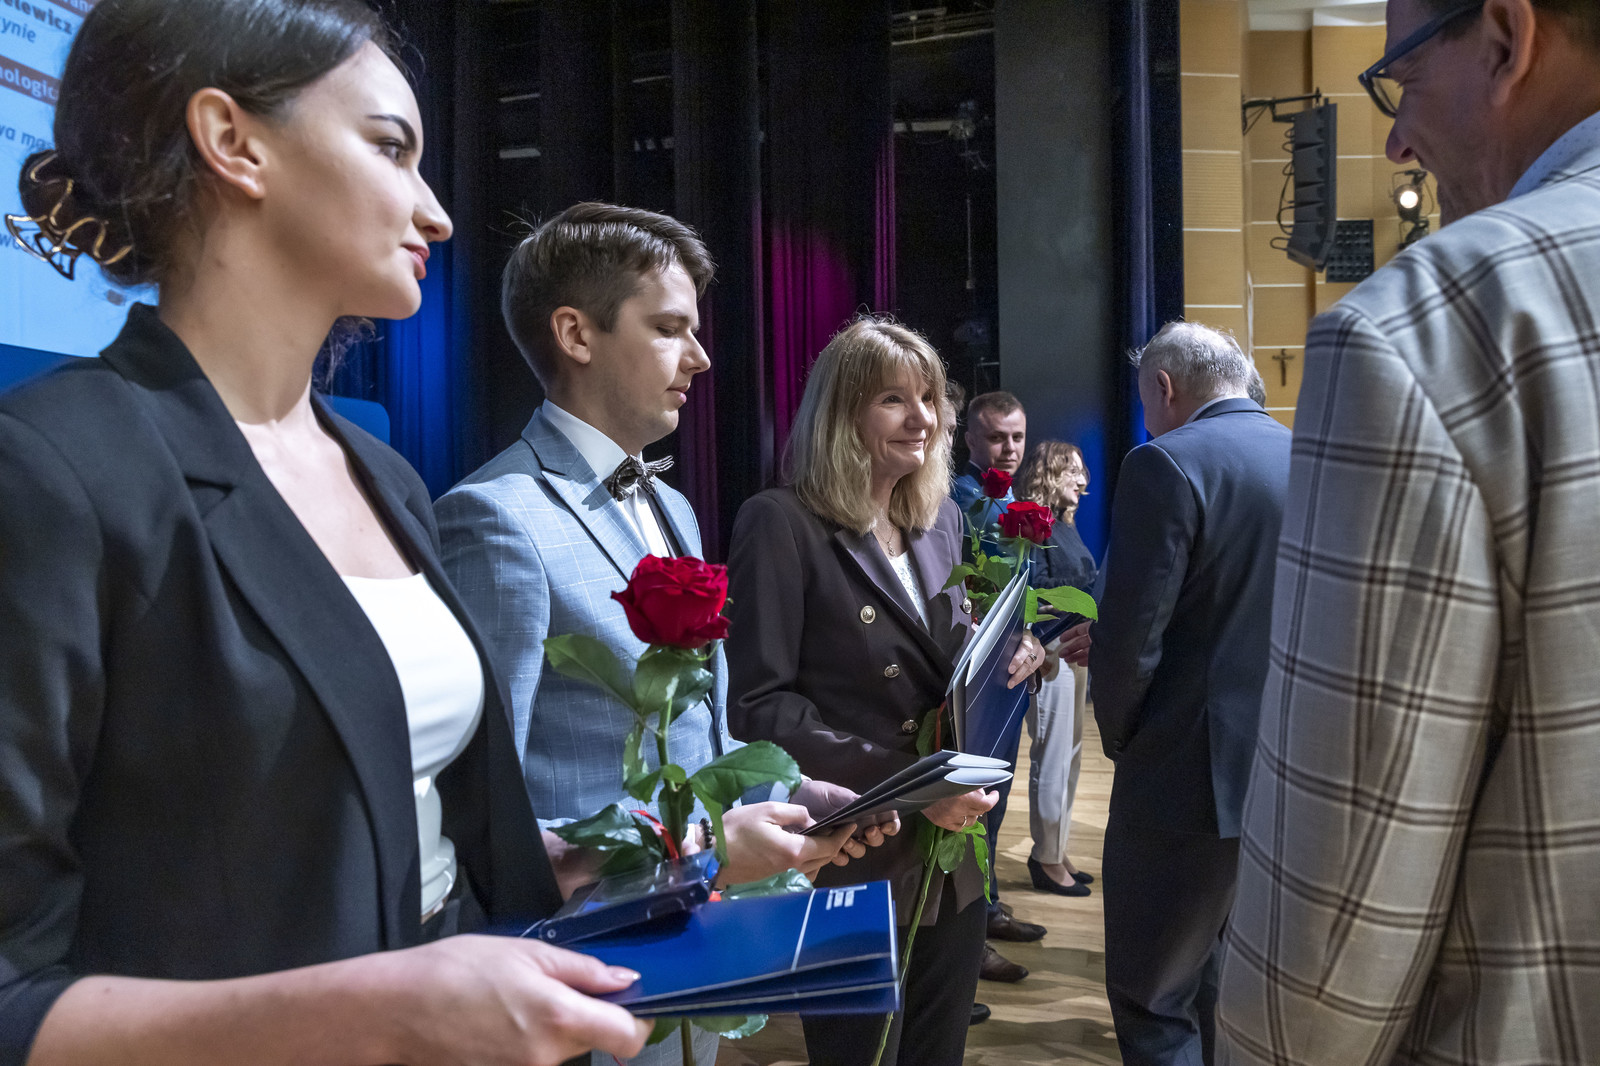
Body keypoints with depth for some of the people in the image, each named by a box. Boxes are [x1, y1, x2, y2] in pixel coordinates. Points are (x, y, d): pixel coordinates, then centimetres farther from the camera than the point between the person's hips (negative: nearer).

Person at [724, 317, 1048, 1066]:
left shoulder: (941, 519, 9)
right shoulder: (782, 524, -13)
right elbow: (759, 705, -18)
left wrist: (999, 663, -5)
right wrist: (903, 781, -23)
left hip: (949, 857, 7)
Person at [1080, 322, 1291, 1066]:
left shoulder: (1166, 465, -15)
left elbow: (1129, 641, -19)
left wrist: (1120, 740, -1)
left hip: (1195, 774, -8)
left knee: (1153, 1003, 5)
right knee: (1219, 992, 22)